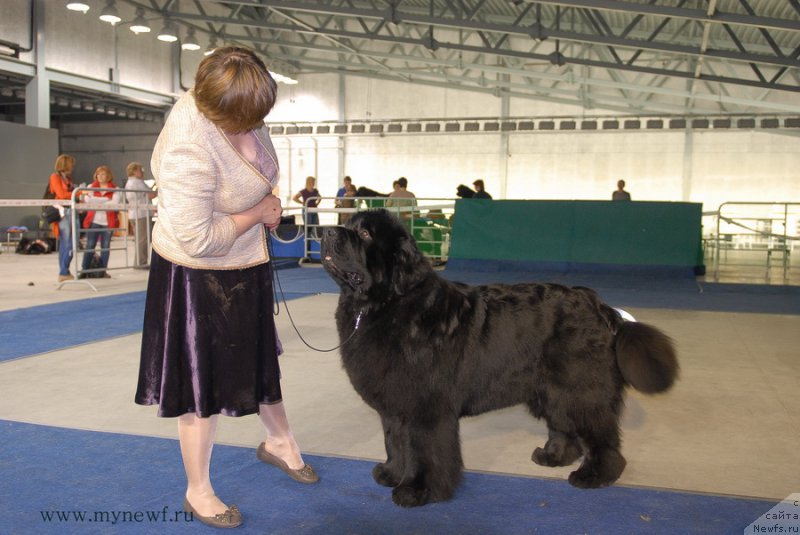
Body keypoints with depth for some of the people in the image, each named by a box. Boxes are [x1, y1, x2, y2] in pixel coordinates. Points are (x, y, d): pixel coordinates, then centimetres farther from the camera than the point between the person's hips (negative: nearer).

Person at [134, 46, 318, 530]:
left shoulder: (239, 108, -8)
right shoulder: (190, 150, -33)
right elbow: (197, 239, -30)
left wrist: (267, 202, 0)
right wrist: (259, 213, -17)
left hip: (246, 263, 8)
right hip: (200, 275, -8)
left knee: (260, 357, 24)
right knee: (204, 384, 4)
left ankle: (279, 441, 47)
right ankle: (198, 493, 23)